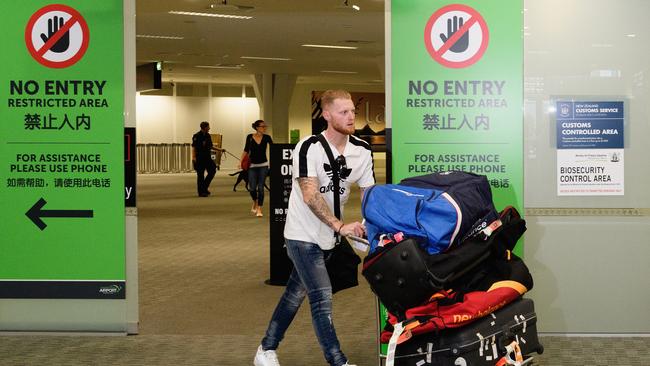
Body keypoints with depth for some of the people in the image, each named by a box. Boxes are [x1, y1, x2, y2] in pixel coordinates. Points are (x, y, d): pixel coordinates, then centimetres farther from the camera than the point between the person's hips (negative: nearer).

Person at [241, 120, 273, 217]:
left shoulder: (266, 137, -1)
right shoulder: (250, 137, -2)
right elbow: (246, 150, 5)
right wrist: (241, 161, -4)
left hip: (263, 165, 0)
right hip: (252, 165, 0)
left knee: (260, 188, -4)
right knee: (252, 188, -2)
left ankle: (259, 209, 5)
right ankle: (255, 202, 29)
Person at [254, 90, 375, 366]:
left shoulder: (362, 151, -2)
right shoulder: (309, 148, -19)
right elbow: (310, 196, -26)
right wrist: (340, 226, -34)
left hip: (327, 238, 6)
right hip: (303, 235, -6)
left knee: (295, 294, 15)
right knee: (322, 297, -9)